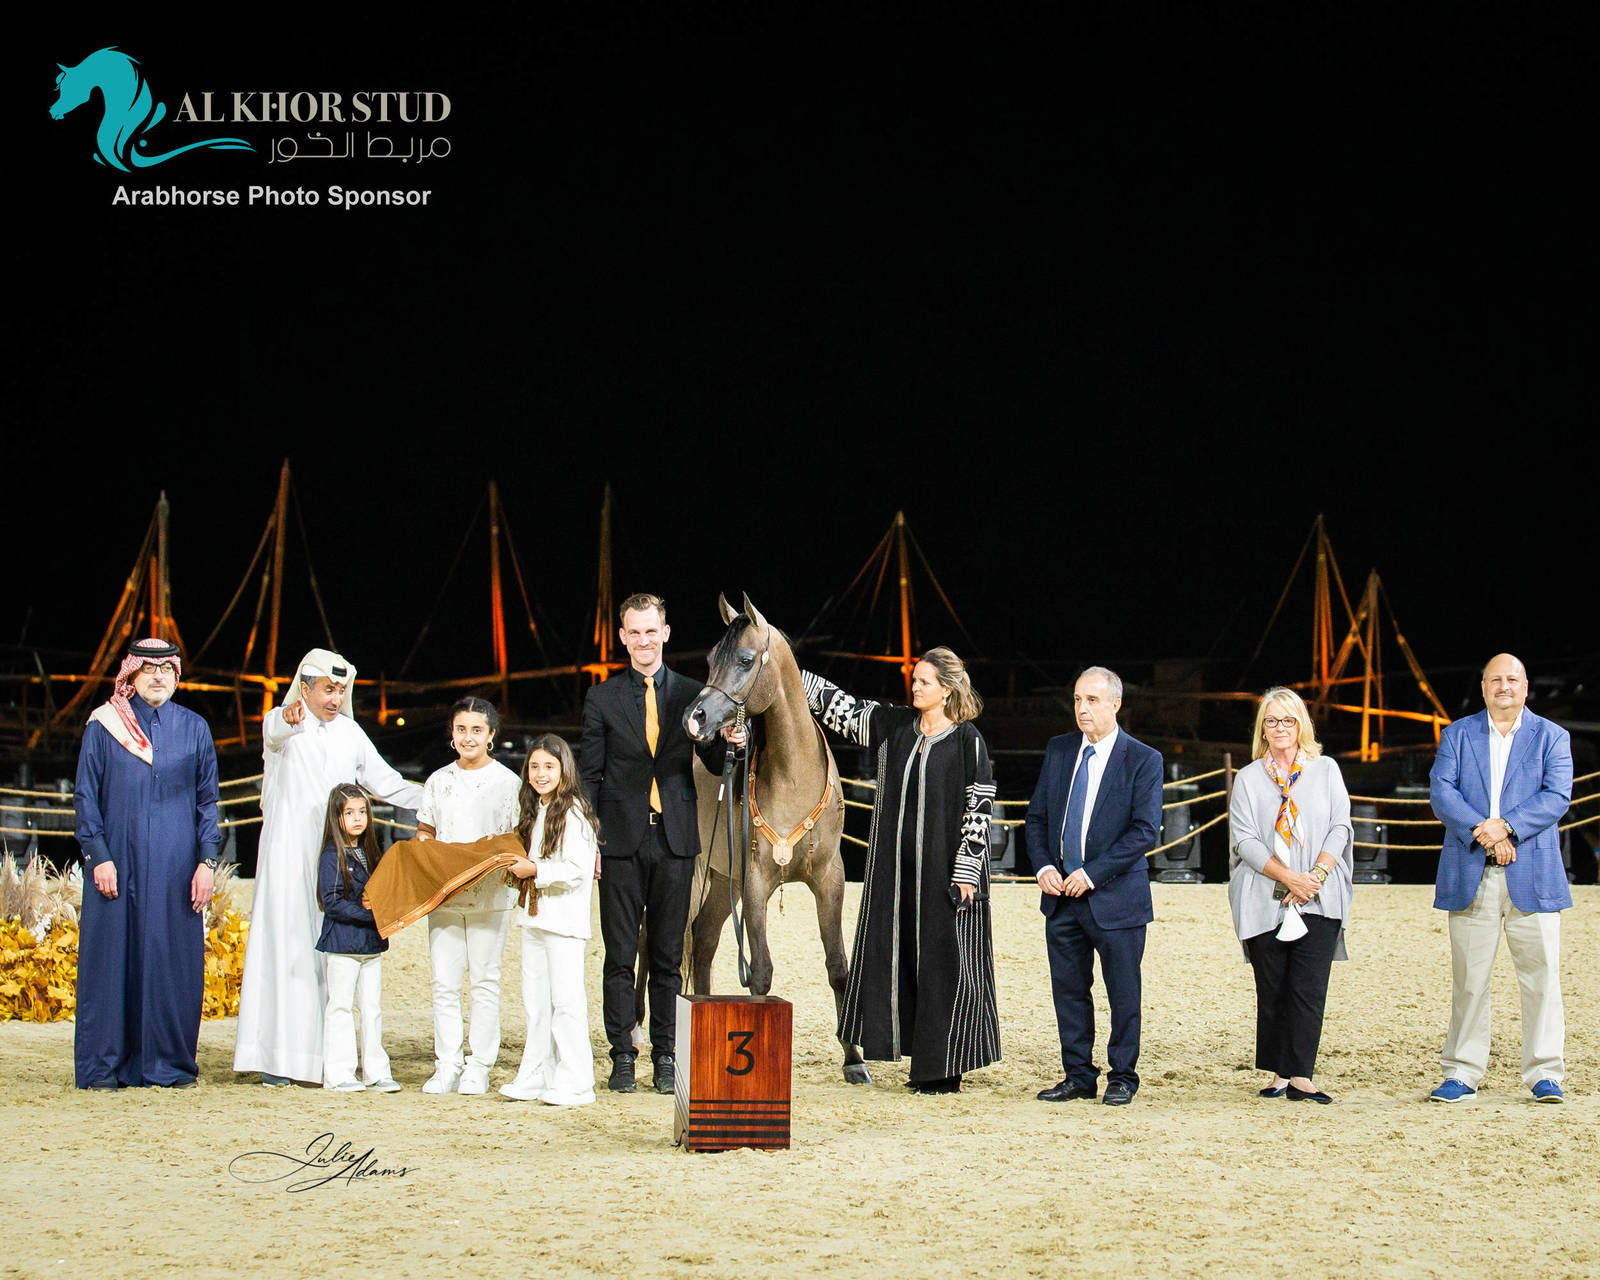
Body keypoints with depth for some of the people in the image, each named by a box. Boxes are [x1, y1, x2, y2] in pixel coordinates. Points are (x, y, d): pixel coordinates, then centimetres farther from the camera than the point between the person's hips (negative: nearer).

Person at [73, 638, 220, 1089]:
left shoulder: (194, 729, 9)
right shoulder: (103, 727, 3)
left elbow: (207, 801, 9)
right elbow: (86, 796, 3)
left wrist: (206, 862, 0)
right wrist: (98, 857, -7)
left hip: (174, 866, 2)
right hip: (117, 863, -1)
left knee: (173, 959, 0)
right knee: (113, 956, -2)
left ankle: (167, 1062, 8)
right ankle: (105, 1065, 4)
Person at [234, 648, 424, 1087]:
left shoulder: (350, 732, 13)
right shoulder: (281, 722, -2)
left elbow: (384, 782, 19)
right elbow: (275, 733, -27)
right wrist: (289, 719, -52)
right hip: (288, 852, -4)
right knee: (285, 947, -7)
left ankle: (327, 1055, 1)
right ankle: (275, 1056, -6)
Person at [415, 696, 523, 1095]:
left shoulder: (506, 781, 4)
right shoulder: (438, 781, 14)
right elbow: (425, 832, 19)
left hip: (489, 895, -3)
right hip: (443, 895, 3)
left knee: (485, 980, -1)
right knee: (444, 981, 1)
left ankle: (479, 1066, 4)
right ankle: (446, 1065, 6)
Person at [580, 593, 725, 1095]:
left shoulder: (692, 695, 7)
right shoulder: (603, 698, 4)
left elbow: (714, 764, 7)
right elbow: (588, 775, 4)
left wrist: (730, 744, -16)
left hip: (674, 840, 1)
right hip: (621, 842, -1)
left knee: (668, 957, 6)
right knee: (620, 957, 2)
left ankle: (665, 1056, 12)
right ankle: (622, 1057, 8)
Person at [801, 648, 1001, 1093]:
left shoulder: (967, 740, -7)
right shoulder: (893, 725, 7)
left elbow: (980, 806, -9)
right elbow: (839, 706, 9)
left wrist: (965, 871, -14)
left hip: (944, 866, -6)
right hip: (898, 867, 6)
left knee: (944, 960, -3)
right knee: (900, 956, 7)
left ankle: (946, 1067, 3)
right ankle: (926, 1064, 16)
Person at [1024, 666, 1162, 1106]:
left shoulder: (1143, 760, -7)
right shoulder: (1058, 751, 9)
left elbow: (1145, 831, -13)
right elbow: (1037, 815, 13)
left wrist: (1092, 874, -18)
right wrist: (1043, 866, -5)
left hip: (1115, 894, -5)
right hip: (1061, 891, 5)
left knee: (1123, 993, 3)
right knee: (1068, 988, 8)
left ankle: (1123, 1077, 14)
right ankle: (1078, 1077, 17)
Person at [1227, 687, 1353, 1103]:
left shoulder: (1325, 769, 11)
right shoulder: (1249, 778, 9)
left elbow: (1339, 827, 5)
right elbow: (1245, 839, 0)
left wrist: (1317, 875, -11)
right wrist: (1289, 878, -13)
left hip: (1320, 899, -1)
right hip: (1265, 899, 1)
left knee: (1309, 988, -9)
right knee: (1272, 991, 2)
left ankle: (1300, 1076, -11)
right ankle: (1280, 1073, 11)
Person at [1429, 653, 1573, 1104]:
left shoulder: (1551, 737, 9)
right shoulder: (1457, 735, 12)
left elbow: (1557, 795, -4)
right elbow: (1441, 792, -1)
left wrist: (1507, 826, -17)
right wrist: (1482, 832, -15)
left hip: (1532, 876, -1)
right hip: (1470, 877, 1)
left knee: (1542, 976, -3)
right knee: (1468, 978, 3)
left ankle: (1545, 1074, 4)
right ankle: (1462, 1074, 9)